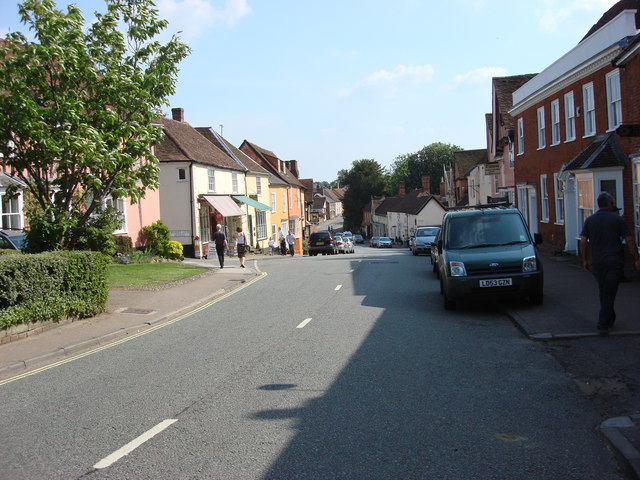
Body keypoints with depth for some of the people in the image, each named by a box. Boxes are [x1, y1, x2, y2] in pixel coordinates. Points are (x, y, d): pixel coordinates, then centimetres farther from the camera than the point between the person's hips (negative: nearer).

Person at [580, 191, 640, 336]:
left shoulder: (590, 220, 5)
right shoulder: (617, 219, -4)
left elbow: (583, 241, 2)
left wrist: (585, 259, 12)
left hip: (597, 263, 3)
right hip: (614, 262, -3)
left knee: (603, 292, 19)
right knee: (609, 294, -1)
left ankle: (610, 319, 31)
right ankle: (603, 325, -6)